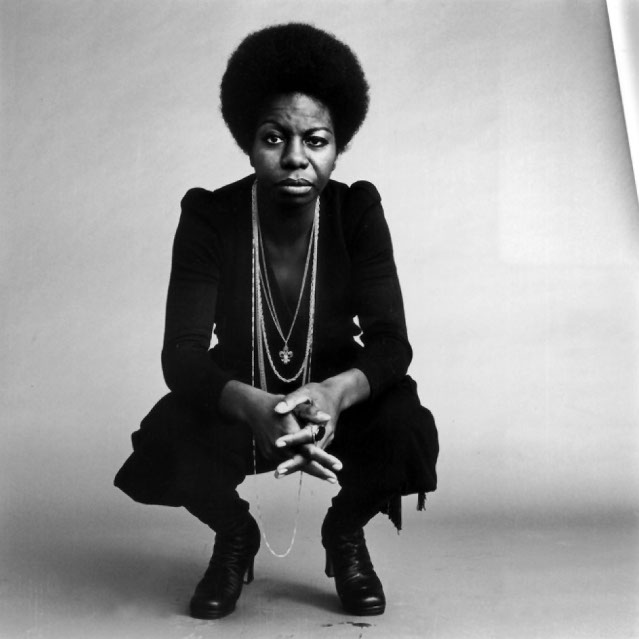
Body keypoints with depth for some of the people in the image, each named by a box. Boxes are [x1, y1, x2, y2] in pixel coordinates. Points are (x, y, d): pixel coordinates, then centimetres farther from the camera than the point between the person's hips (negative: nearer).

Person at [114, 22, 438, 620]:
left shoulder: (357, 211, -16)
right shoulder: (209, 216, -18)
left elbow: (391, 342, -21)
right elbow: (181, 353, -25)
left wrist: (339, 391, -46)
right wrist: (254, 407, -47)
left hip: (335, 398, 0)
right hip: (237, 402, 0)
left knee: (407, 428, -31)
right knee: (166, 441, -31)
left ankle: (345, 533, 6)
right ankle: (234, 535, 7)